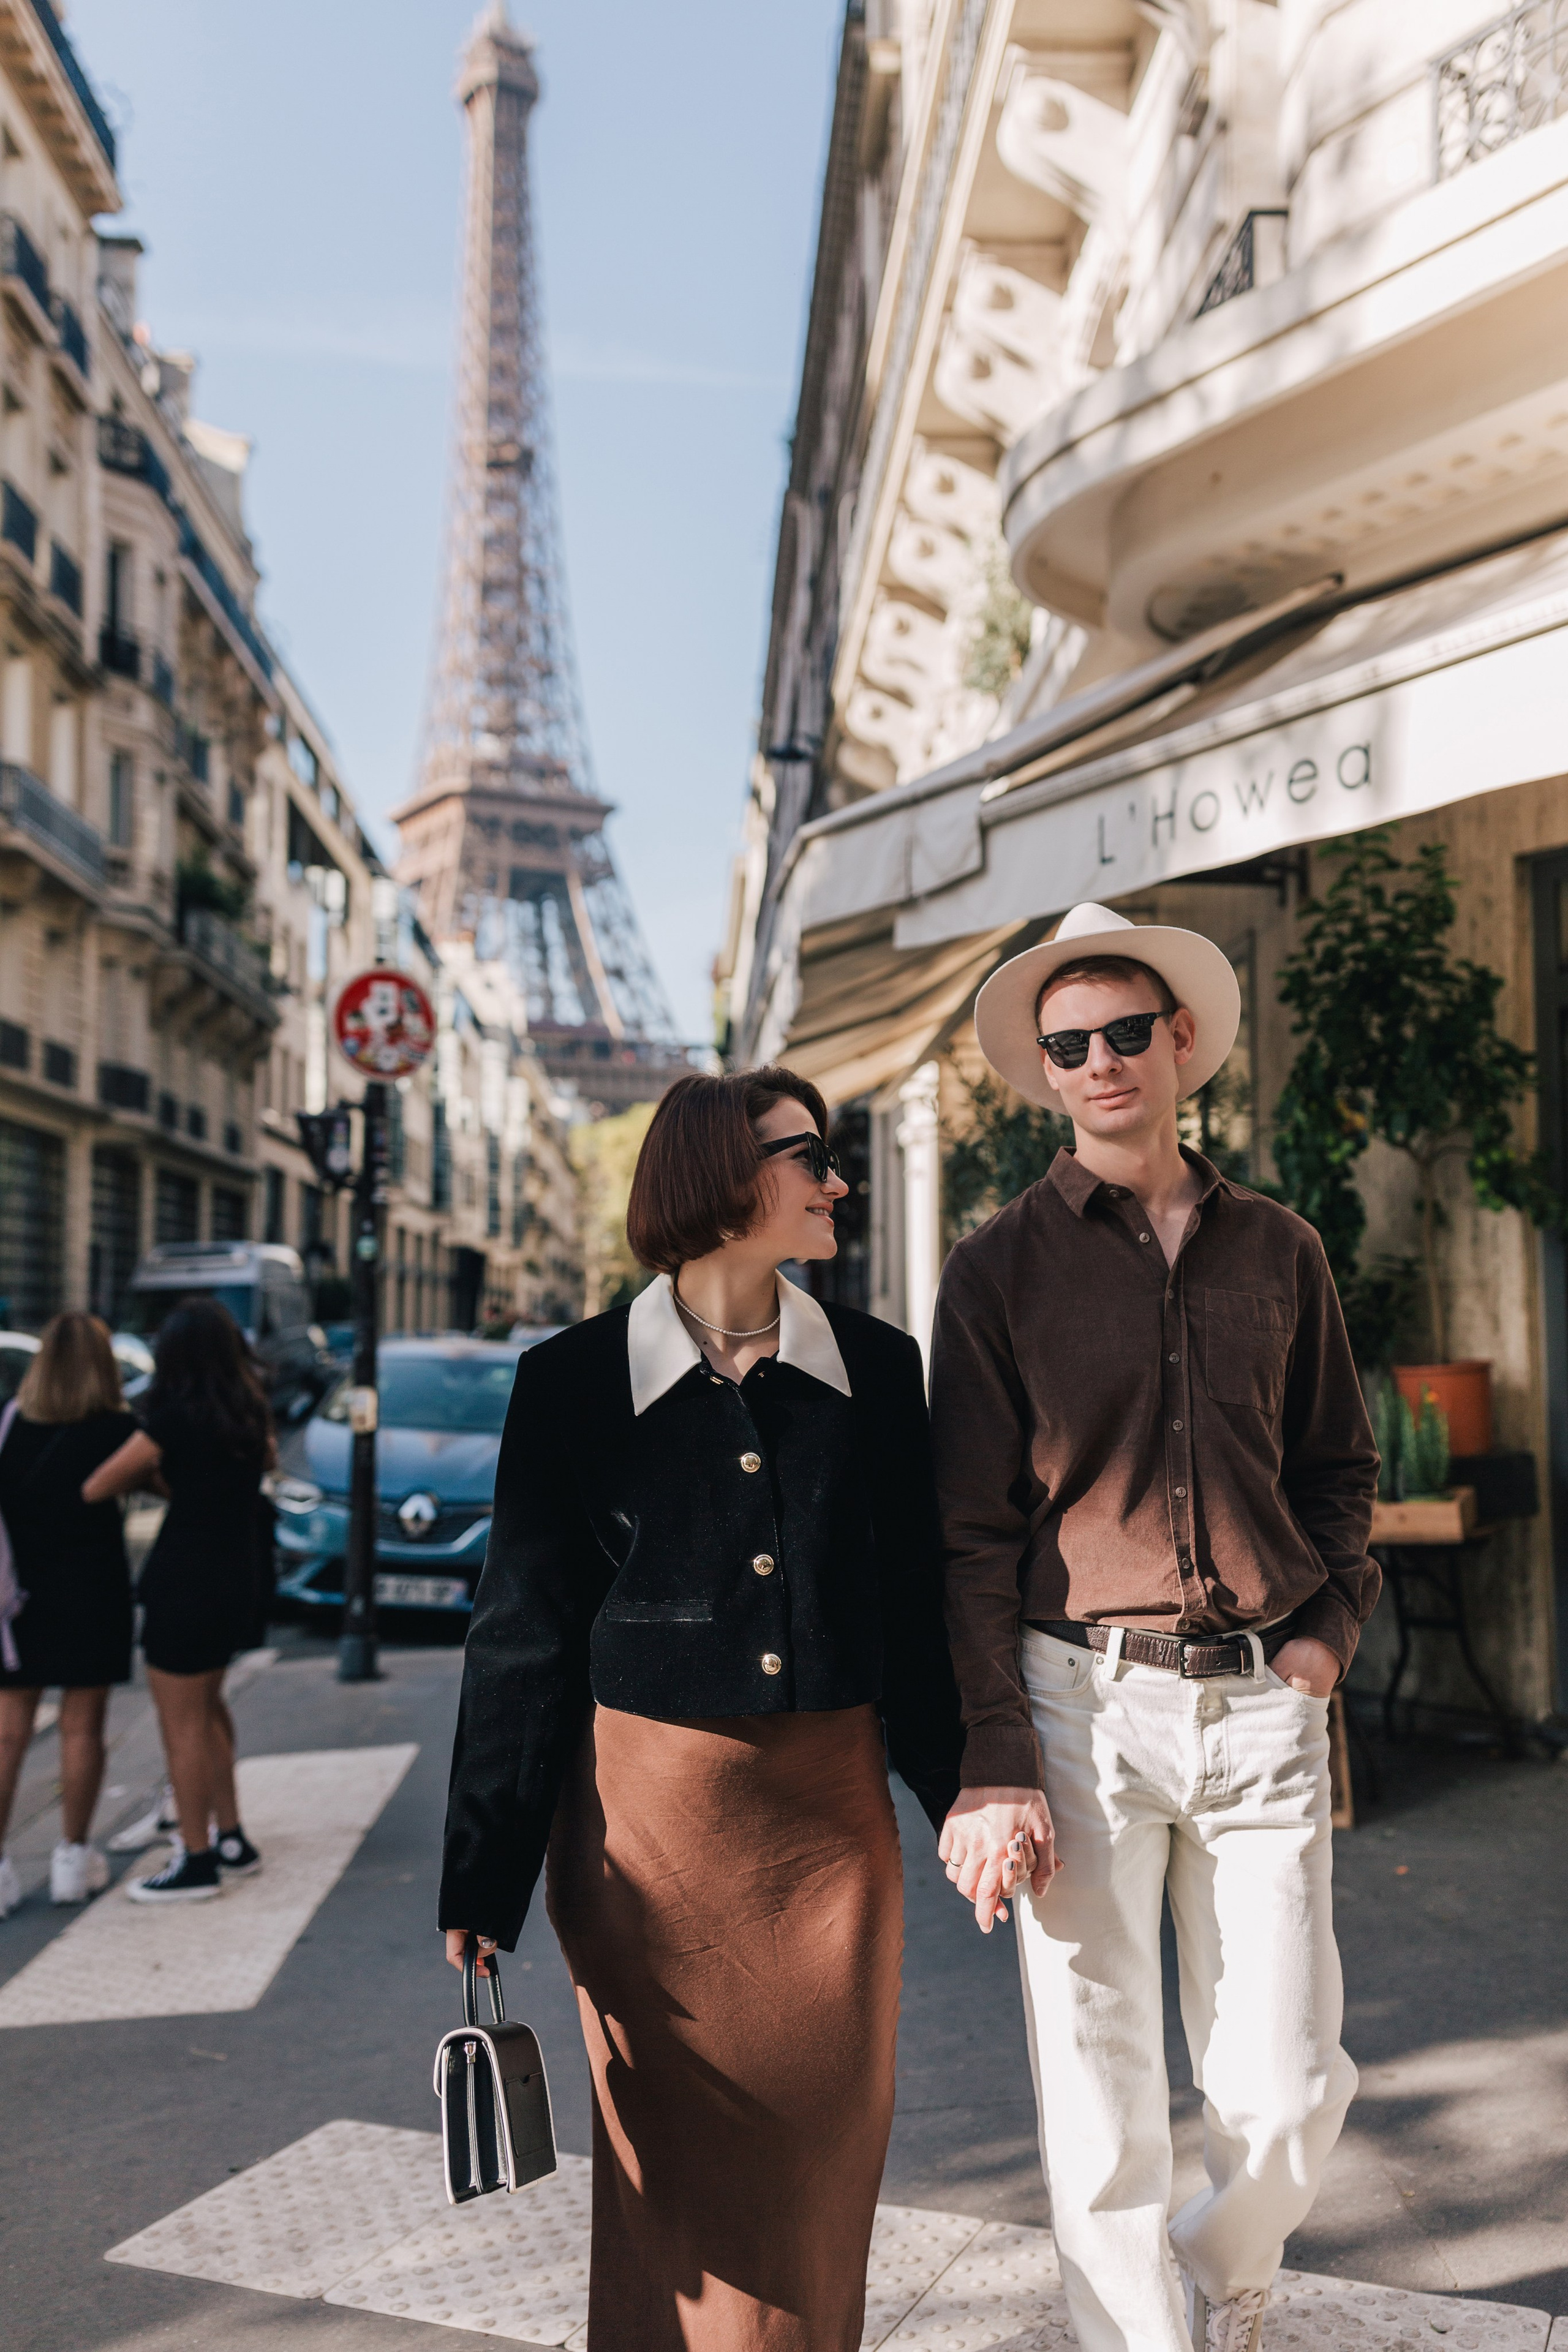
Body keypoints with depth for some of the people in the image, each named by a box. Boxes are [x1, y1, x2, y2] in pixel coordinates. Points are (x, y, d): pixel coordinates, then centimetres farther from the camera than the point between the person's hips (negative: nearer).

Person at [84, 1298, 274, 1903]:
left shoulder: (176, 1419, -17)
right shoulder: (249, 1414, 4)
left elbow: (95, 1489, -15)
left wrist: (142, 1472, 4)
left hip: (184, 1586, -8)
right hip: (236, 1580, 8)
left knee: (183, 1725, 2)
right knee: (205, 1710, 22)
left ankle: (197, 1863, 8)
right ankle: (230, 1840, 27)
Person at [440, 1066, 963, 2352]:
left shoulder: (875, 1366, 3)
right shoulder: (575, 1380, -4)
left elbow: (918, 1605, 9)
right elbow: (522, 1639, -1)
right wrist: (484, 1876, -1)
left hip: (831, 1812, 2)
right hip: (650, 1812, -2)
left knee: (822, 2161, 9)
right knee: (673, 2176, 9)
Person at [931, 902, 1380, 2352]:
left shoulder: (1279, 1253, 11)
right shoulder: (1001, 1270, 2)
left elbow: (1340, 1466, 20)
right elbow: (971, 1534, -1)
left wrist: (1334, 1624, 3)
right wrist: (990, 1765, -8)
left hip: (1263, 1705, 3)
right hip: (1084, 1701, -2)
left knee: (1291, 2096, 5)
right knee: (1101, 2111, 1)